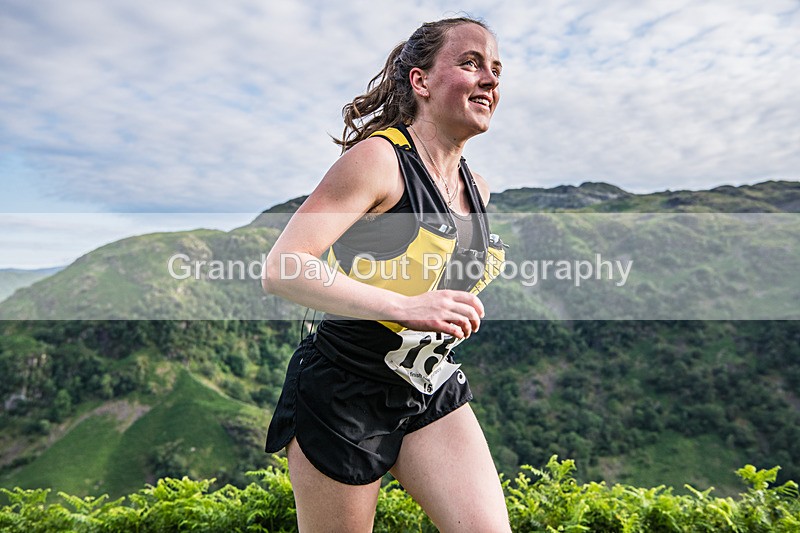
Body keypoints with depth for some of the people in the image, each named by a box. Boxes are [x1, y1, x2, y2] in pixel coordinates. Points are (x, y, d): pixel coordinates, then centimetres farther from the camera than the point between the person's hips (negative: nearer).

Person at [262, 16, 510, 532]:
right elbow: (281, 269, -25)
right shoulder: (379, 157, -16)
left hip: (435, 394, 7)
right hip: (344, 393, -6)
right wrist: (404, 307, -33)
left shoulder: (477, 188, 7)